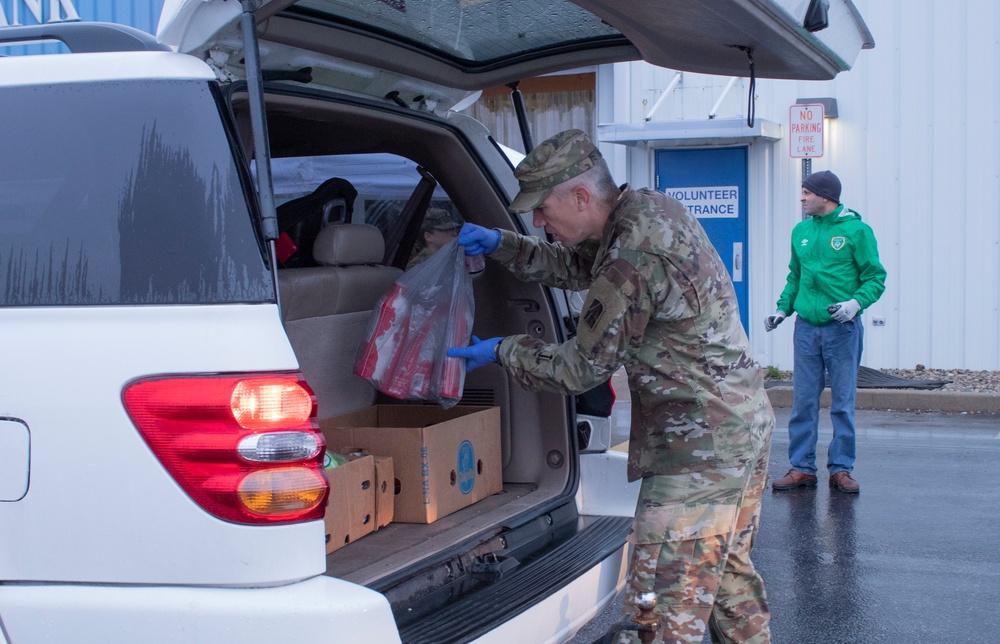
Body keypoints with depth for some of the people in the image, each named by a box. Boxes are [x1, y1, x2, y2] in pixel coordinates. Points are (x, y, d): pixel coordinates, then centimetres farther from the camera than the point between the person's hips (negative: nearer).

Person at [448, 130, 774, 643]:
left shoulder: (634, 256, -24)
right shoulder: (648, 206, 6)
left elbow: (579, 369, -15)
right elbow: (580, 266, 24)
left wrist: (501, 350, -1)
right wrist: (500, 245, 14)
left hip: (701, 446, -10)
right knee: (728, 571, 22)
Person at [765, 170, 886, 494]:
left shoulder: (857, 230, -4)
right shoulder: (801, 231, 11)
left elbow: (875, 277, -5)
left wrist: (856, 302, -20)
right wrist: (783, 308, 6)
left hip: (843, 329, -4)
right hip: (806, 327, 4)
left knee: (843, 402, 3)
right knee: (803, 401, 5)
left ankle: (841, 468, 10)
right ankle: (801, 467, 11)